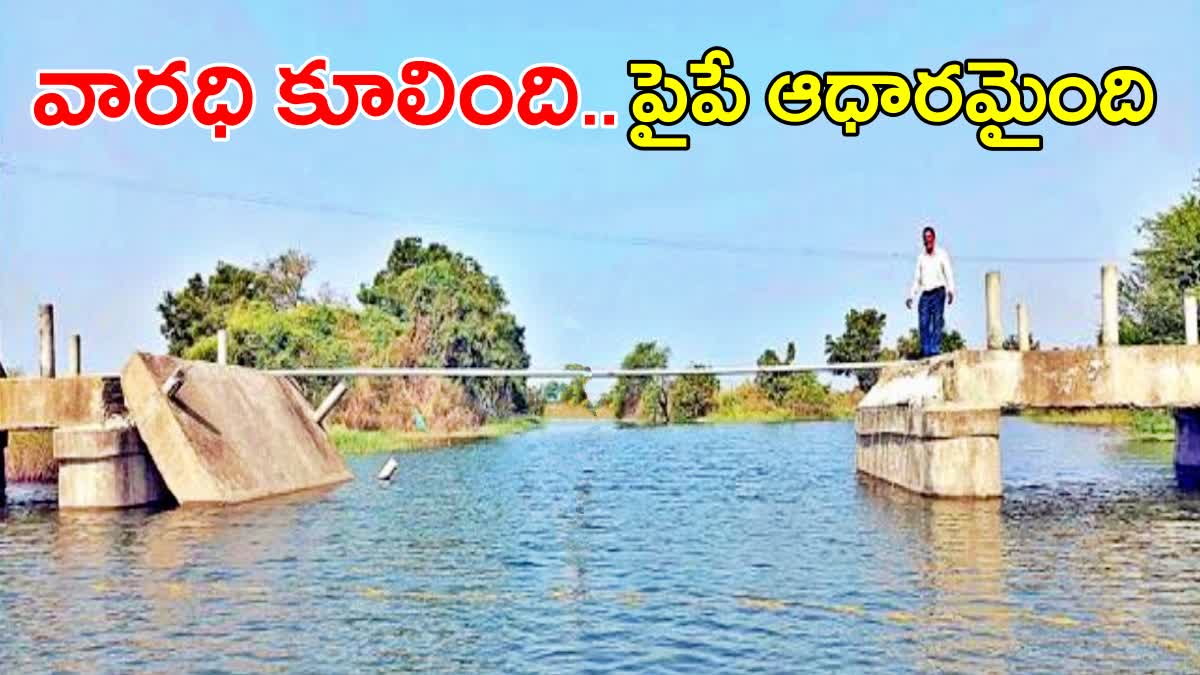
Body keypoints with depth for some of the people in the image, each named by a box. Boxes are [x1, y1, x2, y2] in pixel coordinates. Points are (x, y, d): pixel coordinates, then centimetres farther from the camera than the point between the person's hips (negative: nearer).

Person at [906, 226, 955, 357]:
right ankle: (925, 351, -6)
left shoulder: (942, 254, 5)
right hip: (925, 294, 4)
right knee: (923, 323, -6)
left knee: (937, 321, -9)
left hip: (938, 292, -4)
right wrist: (911, 296, 13)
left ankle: (935, 350, -12)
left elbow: (949, 273, -3)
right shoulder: (921, 257, 16)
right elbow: (917, 278, 20)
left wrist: (950, 290, -18)